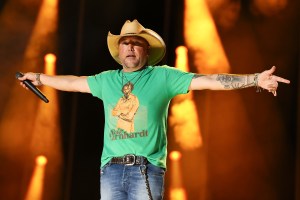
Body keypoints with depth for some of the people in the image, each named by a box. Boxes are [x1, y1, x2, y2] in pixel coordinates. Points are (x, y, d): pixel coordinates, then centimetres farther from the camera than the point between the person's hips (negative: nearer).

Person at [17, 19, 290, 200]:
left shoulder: (163, 76, 3)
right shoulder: (107, 80, 14)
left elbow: (207, 80, -4)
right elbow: (74, 83, 30)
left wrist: (255, 79, -11)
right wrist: (39, 78, 39)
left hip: (146, 169, -3)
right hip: (111, 168, 4)